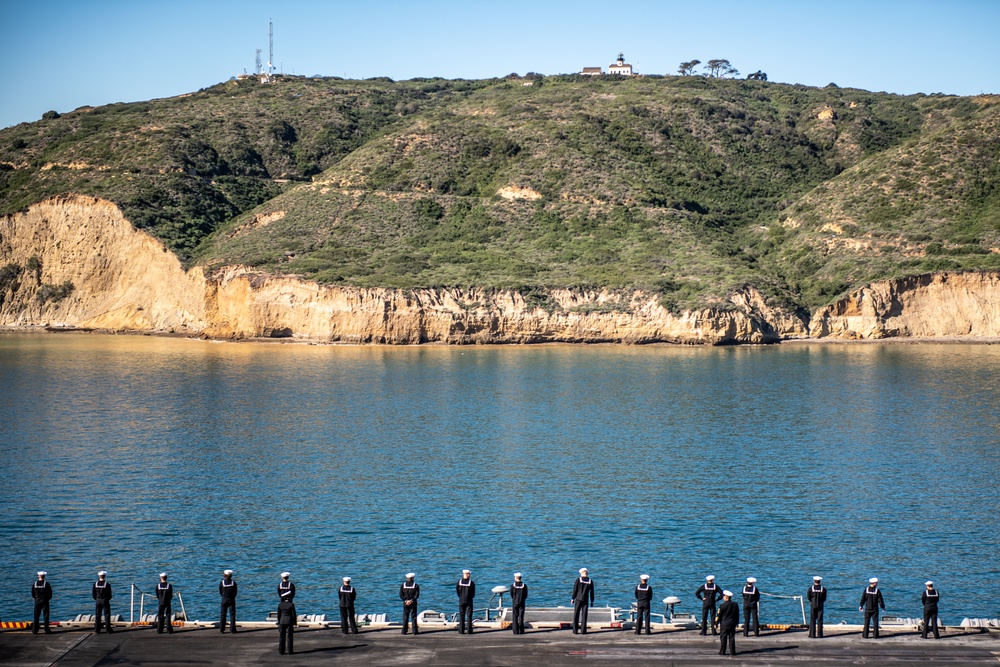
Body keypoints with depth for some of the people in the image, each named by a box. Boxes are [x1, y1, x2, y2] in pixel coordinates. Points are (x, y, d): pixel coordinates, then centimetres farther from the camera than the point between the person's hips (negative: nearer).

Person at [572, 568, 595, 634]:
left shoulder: (578, 580, -4)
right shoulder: (590, 581, 2)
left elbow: (575, 590, -4)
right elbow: (591, 592, 4)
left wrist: (573, 598, 4)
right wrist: (592, 601, 10)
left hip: (578, 599, -1)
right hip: (585, 600, 1)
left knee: (576, 615, 5)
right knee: (584, 615, 4)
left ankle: (575, 630, 3)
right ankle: (583, 630, 1)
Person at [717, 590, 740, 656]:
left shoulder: (722, 605, -12)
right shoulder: (735, 605, 1)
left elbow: (719, 615, -8)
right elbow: (737, 615, 10)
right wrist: (737, 622, 21)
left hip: (724, 624, -3)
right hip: (732, 624, 3)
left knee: (723, 638, 3)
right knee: (732, 638, 8)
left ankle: (722, 651, 4)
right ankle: (733, 651, 8)